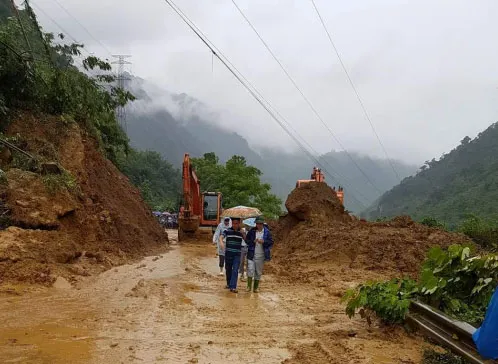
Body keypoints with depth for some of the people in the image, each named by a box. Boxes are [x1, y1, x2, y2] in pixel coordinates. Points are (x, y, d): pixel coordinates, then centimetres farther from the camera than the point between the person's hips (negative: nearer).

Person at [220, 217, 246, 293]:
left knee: (235, 270, -7)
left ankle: (233, 287, -8)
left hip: (237, 254, 0)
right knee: (228, 269, 12)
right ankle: (229, 284, 32)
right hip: (228, 253, 0)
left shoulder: (241, 232, 3)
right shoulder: (227, 231, -2)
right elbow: (221, 237, -14)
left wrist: (243, 234, -15)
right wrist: (221, 243, -35)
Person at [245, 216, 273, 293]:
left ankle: (256, 287, 19)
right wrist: (253, 241, -15)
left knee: (258, 272, 8)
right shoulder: (252, 231, 0)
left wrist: (263, 242, -20)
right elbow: (246, 240, 4)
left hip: (261, 255, 0)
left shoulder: (267, 232, -1)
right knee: (250, 270, -9)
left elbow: (271, 242, -2)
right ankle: (249, 286, 1)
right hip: (252, 254, 0)